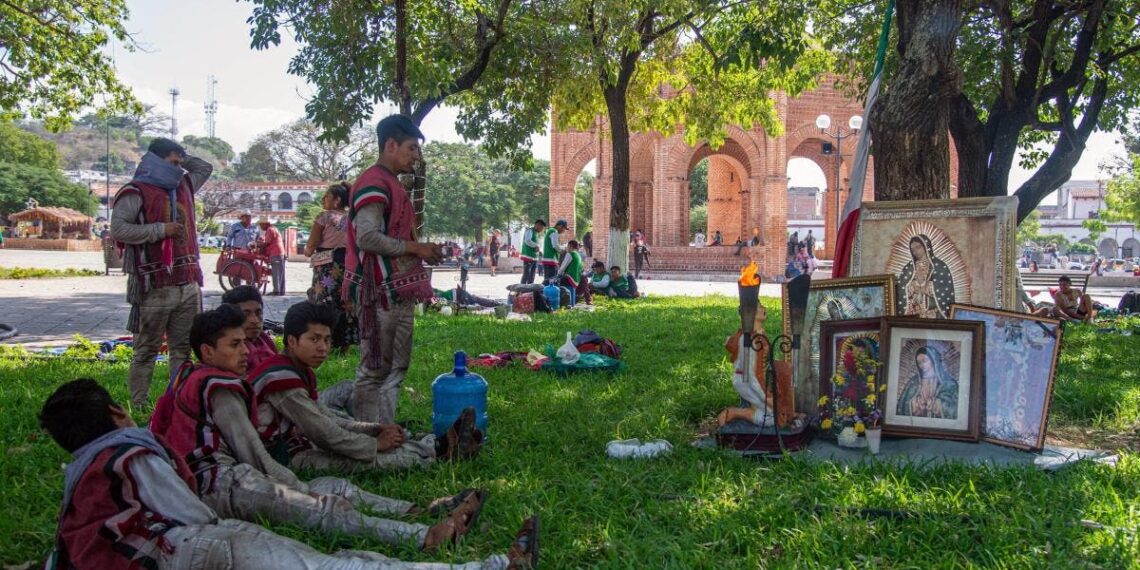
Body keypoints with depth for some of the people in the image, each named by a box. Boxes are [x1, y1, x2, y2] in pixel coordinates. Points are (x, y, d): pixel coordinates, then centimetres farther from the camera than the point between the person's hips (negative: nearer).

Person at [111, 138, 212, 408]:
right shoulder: (136, 193, -4)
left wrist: (181, 157, 21)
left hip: (188, 284, 7)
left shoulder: (183, 187, 19)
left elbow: (205, 168, 36)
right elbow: (118, 228, -15)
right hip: (155, 287, -7)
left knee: (183, 347, 10)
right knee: (146, 350, 1)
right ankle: (139, 404, 7)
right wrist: (161, 230, -14)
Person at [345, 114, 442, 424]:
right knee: (375, 369, -5)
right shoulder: (374, 183, -13)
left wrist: (422, 251, 13)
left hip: (398, 291, 11)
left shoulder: (392, 185, 19)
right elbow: (367, 237, -24)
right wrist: (416, 248, -17)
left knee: (396, 367, 15)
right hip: (380, 292, -11)